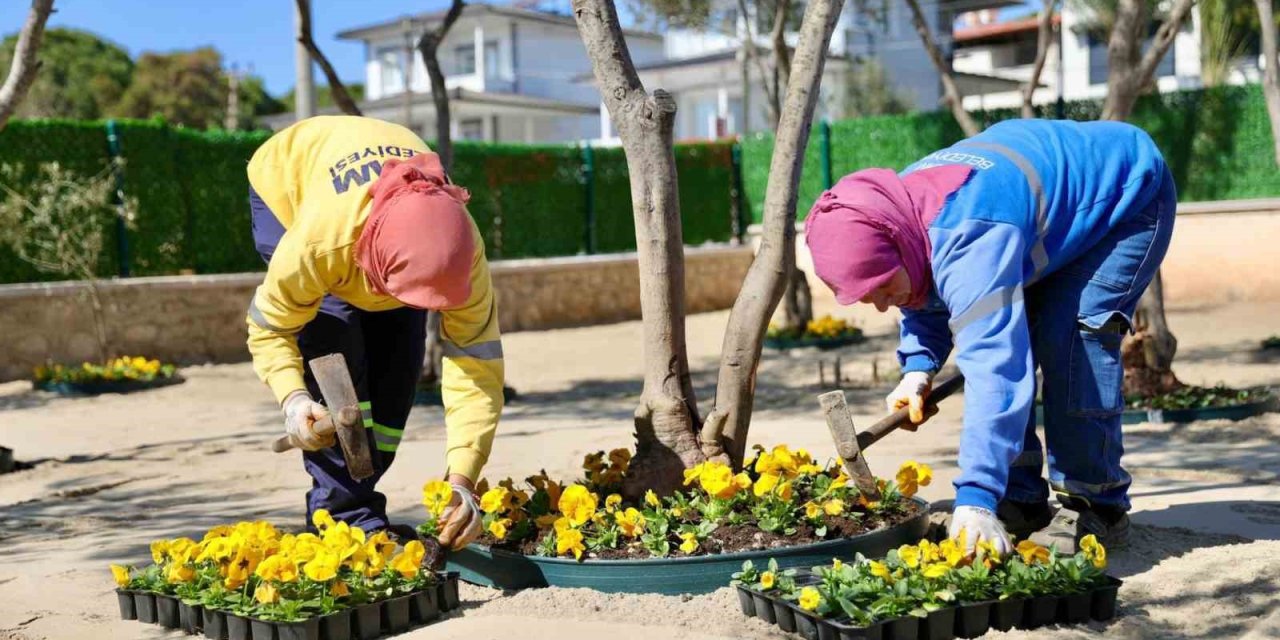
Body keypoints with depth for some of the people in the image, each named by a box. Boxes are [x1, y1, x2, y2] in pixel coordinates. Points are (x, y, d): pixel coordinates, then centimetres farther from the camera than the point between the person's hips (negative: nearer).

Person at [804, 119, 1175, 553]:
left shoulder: (970, 239, -44)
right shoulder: (897, 217, -16)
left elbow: (994, 368, -50)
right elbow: (928, 301, 5)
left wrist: (975, 498, -54)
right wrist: (918, 368, -14)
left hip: (1129, 192, -8)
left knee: (1070, 335, -24)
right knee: (1008, 331, -3)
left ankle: (1097, 507, -12)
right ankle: (1022, 502, 6)